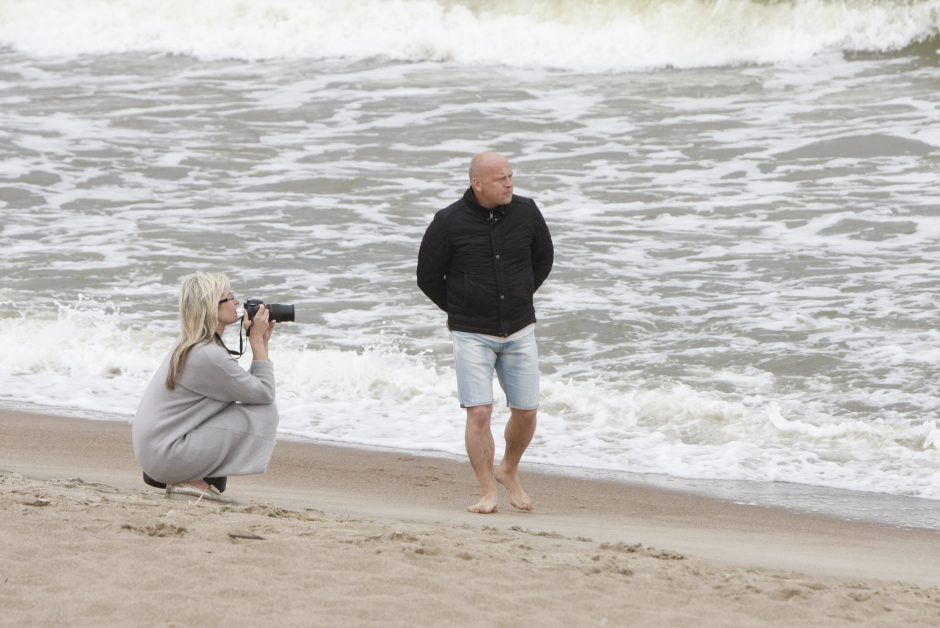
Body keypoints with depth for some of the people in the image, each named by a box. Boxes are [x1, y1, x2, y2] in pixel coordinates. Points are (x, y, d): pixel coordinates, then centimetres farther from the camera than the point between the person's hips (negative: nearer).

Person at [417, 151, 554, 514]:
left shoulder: (526, 212, -2)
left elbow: (543, 258, 16)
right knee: (479, 413, -11)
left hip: (519, 331, 3)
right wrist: (459, 311, 6)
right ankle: (488, 492, 0)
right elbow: (428, 277, 0)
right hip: (472, 334, -3)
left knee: (526, 412, 4)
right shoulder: (448, 223, -12)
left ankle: (508, 471, 30)